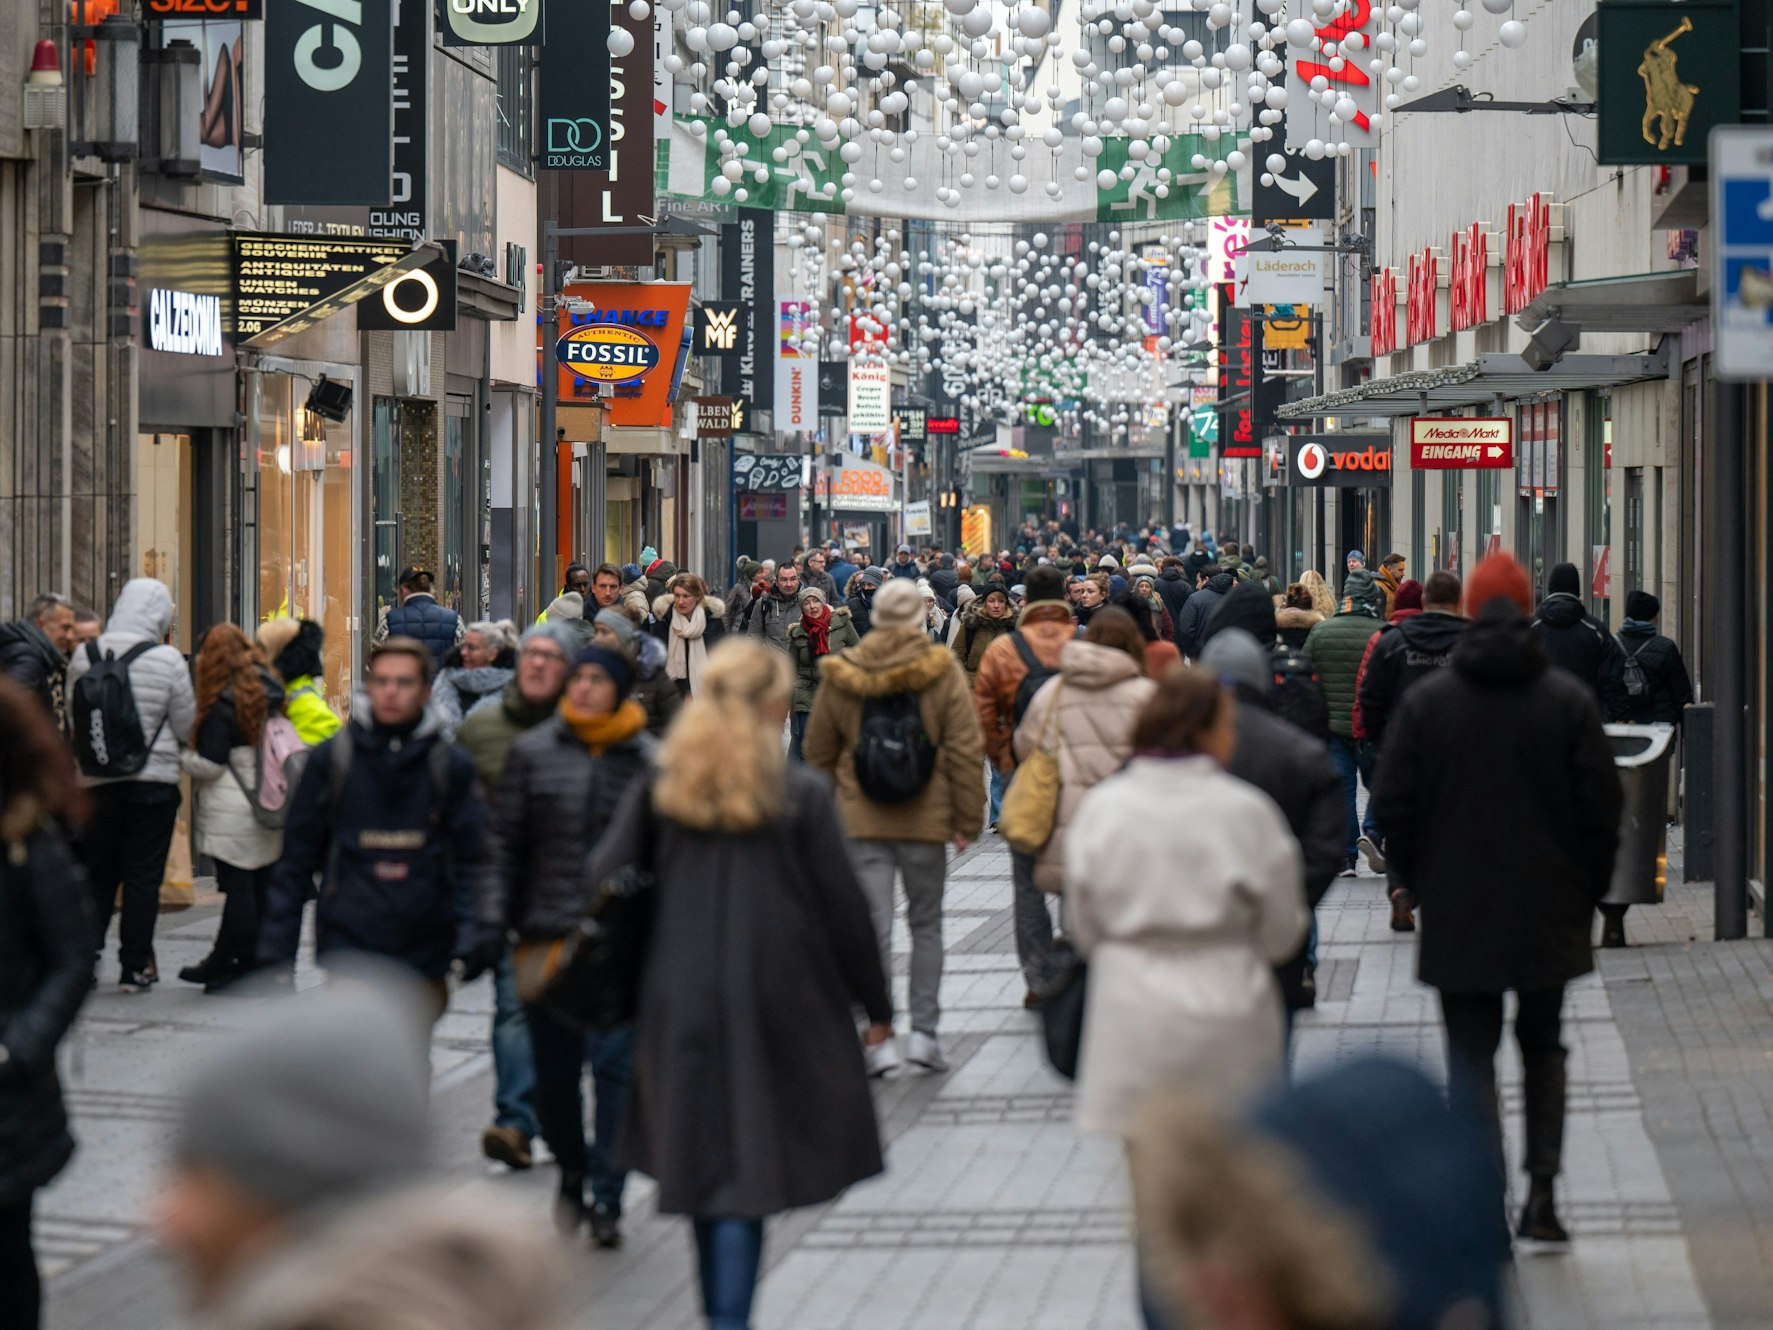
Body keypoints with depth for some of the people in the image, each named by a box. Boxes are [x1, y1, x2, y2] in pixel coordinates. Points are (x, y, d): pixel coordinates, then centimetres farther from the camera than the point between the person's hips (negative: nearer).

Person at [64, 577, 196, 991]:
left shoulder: (83, 657, -2)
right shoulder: (167, 660, -11)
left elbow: (73, 715, 7)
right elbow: (187, 727, -4)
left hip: (97, 782, 3)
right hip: (154, 782, -3)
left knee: (97, 874, 13)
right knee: (143, 876, 5)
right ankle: (135, 965, 6)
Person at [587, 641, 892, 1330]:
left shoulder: (660, 788, 1)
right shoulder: (801, 794, -8)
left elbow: (604, 878, -1)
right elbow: (843, 904, -4)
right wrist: (876, 1001, 8)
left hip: (681, 998, 3)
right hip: (778, 1006, -3)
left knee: (701, 1162, 14)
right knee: (748, 1168, 0)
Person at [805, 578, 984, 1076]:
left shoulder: (841, 675, 1)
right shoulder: (942, 671, -5)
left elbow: (818, 751, 9)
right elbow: (965, 749, -5)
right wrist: (967, 819, 1)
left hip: (862, 822, 1)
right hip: (925, 819, -1)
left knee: (873, 929, 1)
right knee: (926, 924, 14)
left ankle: (878, 1039, -4)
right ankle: (924, 1030, 11)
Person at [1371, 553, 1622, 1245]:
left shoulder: (1424, 701, -4)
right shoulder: (1569, 700, -4)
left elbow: (1393, 806, -2)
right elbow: (1602, 806, -3)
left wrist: (1422, 882, 11)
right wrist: (1587, 889, 10)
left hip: (1457, 917, -1)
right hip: (1548, 914, 1)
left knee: (1471, 1057, 3)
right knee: (1543, 1047, 18)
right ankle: (1543, 1188, 9)